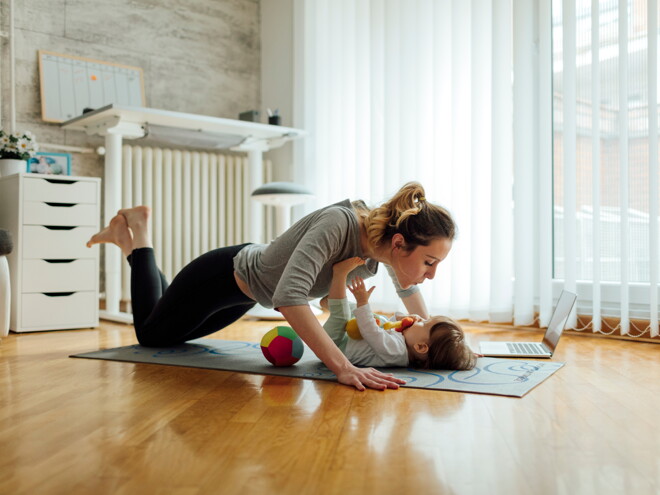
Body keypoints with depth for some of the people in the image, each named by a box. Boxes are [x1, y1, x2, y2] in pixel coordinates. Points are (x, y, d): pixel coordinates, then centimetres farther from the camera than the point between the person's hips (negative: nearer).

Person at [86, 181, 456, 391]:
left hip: (249, 285, 7)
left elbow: (407, 286, 3)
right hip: (225, 275, -7)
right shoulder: (338, 223, -42)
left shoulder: (389, 234, -20)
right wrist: (343, 367, -56)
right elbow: (288, 296, -52)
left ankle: (135, 238, 43)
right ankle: (134, 235, 32)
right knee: (151, 335, 21)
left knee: (174, 335, 32)